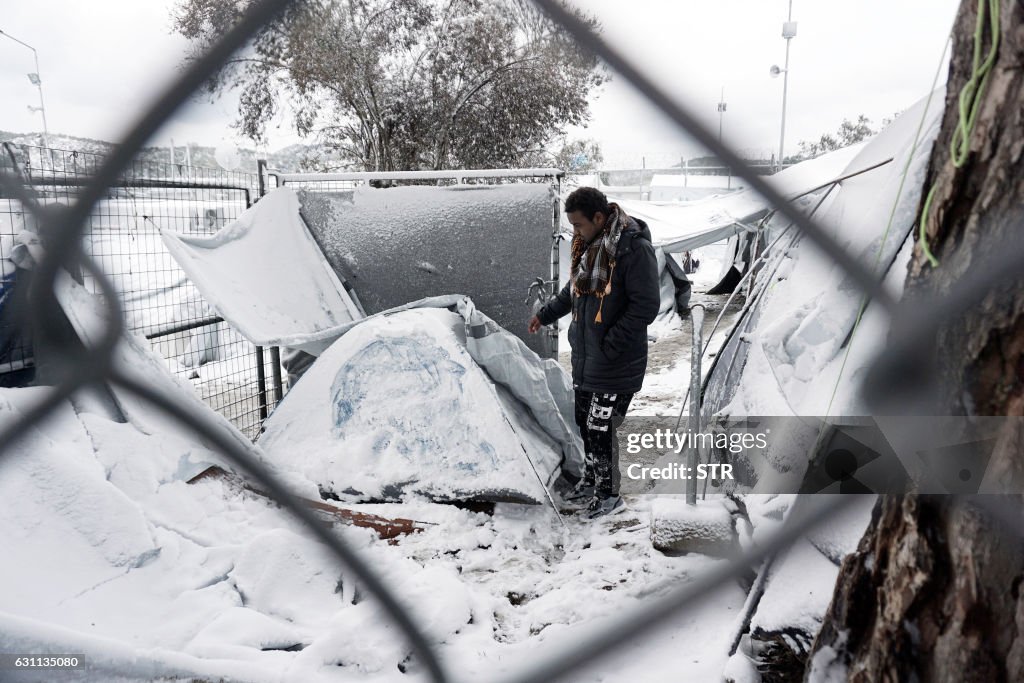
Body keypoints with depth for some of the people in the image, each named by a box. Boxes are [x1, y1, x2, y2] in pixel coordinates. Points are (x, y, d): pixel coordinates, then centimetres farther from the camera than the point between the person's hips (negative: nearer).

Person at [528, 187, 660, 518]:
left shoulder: (634, 248, -19)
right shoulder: (587, 244, 7)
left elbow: (647, 306, -20)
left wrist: (610, 347, -19)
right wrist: (545, 315, 22)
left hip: (616, 363, -8)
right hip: (584, 356, 8)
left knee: (599, 428, -1)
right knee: (585, 422, 17)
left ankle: (609, 493, 18)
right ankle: (592, 479, 37)